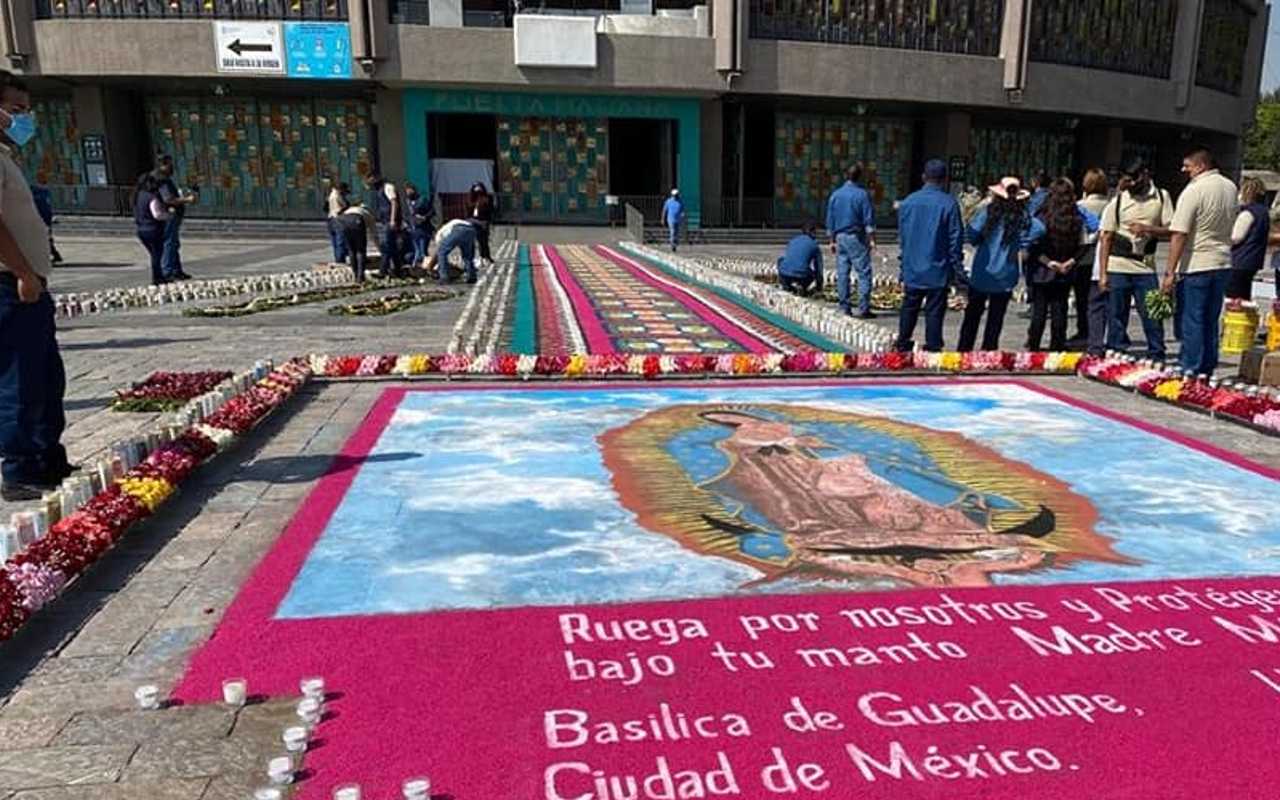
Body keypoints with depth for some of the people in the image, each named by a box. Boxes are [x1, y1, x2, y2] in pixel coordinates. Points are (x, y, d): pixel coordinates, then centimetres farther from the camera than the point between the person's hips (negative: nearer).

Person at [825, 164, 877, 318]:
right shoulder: (862, 194, -6)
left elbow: (830, 221, 12)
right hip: (856, 237, -5)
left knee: (842, 274, 7)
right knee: (863, 272, -2)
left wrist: (832, 240, 18)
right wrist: (872, 239, -5)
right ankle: (863, 309, -8)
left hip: (840, 237, 5)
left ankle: (844, 308, 7)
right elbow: (869, 220, -9)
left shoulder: (835, 195, 8)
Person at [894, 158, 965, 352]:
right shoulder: (949, 203, -10)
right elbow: (955, 239, -7)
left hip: (912, 268, 4)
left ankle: (902, 345, 26)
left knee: (909, 307, 17)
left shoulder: (907, 202, 1)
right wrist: (958, 270, 0)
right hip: (938, 270, -3)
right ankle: (932, 349, 6)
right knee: (934, 311, 3)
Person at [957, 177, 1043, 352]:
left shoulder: (989, 211, -7)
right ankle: (988, 350, 11)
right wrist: (1023, 247, -6)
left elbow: (971, 234, -15)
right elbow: (1039, 229, -16)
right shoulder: (1022, 217, -2)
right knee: (996, 318, 10)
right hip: (1005, 276, 1)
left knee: (973, 313, 12)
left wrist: (983, 242, 5)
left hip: (981, 273, -1)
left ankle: (963, 349, 15)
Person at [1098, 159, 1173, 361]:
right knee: (1116, 319, 4)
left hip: (1146, 268, 0)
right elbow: (1106, 238, 3)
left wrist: (1148, 229, -16)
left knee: (1152, 316, 1)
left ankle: (1157, 358, 11)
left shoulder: (1161, 197, 6)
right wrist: (1102, 274, -3)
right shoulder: (1117, 201, 4)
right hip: (1118, 268, 0)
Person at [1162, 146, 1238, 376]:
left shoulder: (1193, 190, -15)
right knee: (1211, 321, 14)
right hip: (1223, 263, 7)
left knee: (1192, 322, -1)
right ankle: (1207, 371, 19)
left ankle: (1189, 372, 1)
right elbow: (1232, 222, 21)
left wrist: (1170, 273, -18)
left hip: (1197, 264, -7)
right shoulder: (1231, 187, 9)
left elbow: (1179, 234, -18)